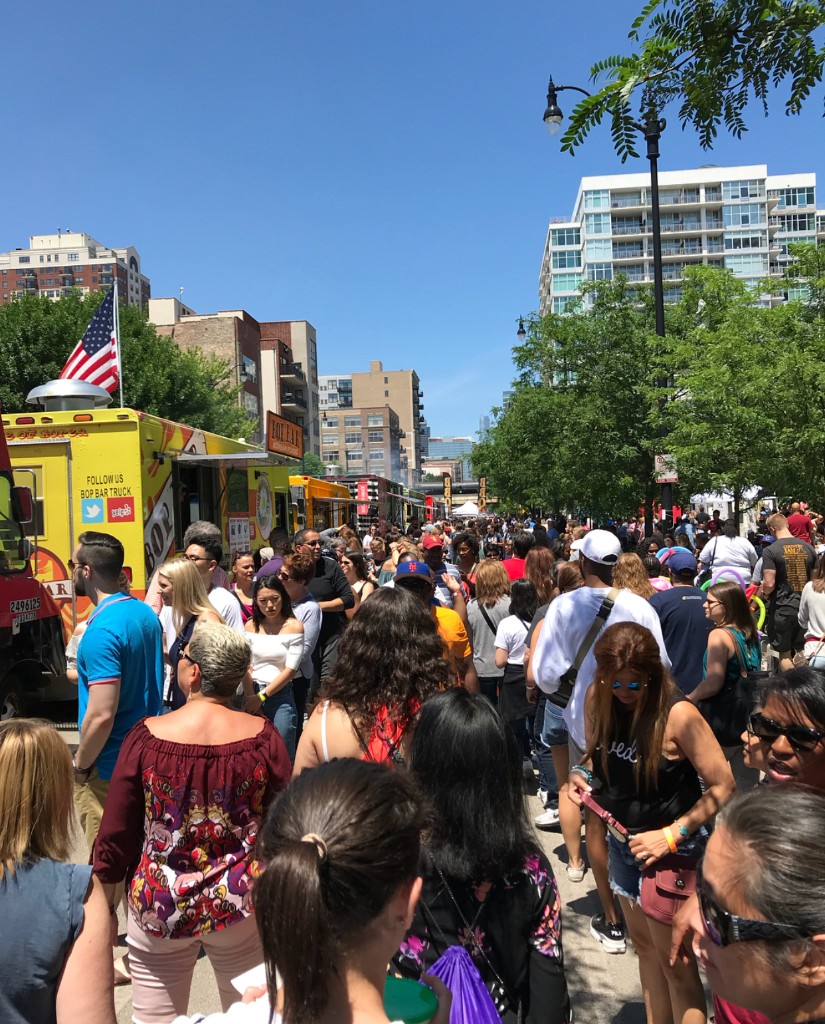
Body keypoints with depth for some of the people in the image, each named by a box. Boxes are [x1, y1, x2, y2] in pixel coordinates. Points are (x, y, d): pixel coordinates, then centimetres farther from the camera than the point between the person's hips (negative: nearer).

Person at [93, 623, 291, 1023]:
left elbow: (115, 835, -8)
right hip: (242, 904, 1)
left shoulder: (146, 738, -17)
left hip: (158, 906, 0)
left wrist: (103, 906, 9)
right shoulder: (263, 737, -15)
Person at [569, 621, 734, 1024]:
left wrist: (672, 835, -24)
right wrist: (579, 773, -14)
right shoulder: (597, 699, -10)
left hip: (671, 850, -6)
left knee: (674, 961, 8)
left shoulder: (678, 714, -27)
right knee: (644, 945, 23)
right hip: (622, 841, 6)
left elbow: (722, 786, -20)